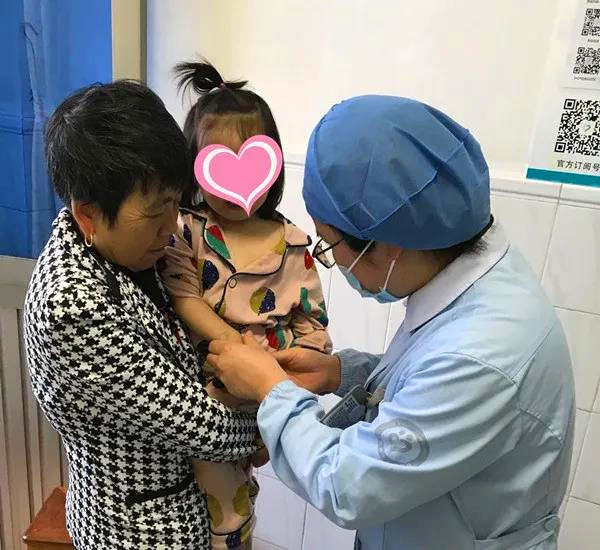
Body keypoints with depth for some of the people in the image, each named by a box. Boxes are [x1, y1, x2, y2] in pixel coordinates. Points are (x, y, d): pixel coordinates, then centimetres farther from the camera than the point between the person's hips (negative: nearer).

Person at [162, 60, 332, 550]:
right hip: (204, 383, -1)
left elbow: (313, 322, 4)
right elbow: (184, 301, -15)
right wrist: (236, 344, -23)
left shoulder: (291, 243, 1)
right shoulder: (186, 231, -4)